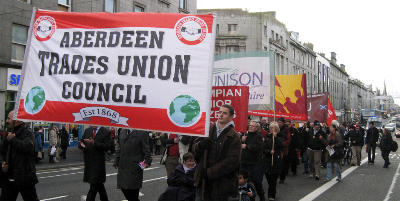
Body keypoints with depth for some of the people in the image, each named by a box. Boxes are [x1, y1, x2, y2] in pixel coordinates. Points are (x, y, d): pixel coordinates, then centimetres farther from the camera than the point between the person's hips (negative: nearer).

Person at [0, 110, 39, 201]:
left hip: (24, 177, -8)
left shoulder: (27, 134, -11)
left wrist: (13, 139, -20)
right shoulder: (9, 135, 15)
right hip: (9, 178, 8)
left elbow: (28, 147, -33)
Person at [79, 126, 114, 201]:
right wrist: (81, 144, -12)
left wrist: (94, 143, -25)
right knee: (98, 183, 17)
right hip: (88, 161, 5)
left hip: (98, 162, -5)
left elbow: (108, 146, -16)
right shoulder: (87, 130, 10)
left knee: (94, 184, -7)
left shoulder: (106, 132, -6)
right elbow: (80, 142, 13)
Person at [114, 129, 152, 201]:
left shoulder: (142, 133, -3)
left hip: (135, 167, -6)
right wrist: (116, 162, 16)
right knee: (124, 189, 6)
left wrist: (147, 161, -14)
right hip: (123, 168, 6)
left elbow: (146, 149, -4)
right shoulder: (122, 132, 15)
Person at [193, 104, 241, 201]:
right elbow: (195, 148, 10)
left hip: (221, 183, -4)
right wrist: (200, 145, -15)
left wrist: (210, 172, -16)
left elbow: (232, 161, -15)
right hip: (203, 180, 4)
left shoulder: (234, 137, -8)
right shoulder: (209, 129, 5)